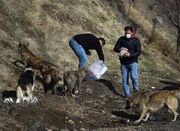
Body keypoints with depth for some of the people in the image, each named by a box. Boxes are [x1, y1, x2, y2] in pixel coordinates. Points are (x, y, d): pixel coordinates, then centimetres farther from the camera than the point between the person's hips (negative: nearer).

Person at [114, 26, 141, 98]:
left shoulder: (136, 40, -5)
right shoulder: (121, 39, 4)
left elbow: (138, 52, -10)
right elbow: (115, 48, 4)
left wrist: (130, 54, -26)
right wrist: (120, 49, -20)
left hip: (133, 62, -3)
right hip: (124, 62, 3)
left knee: (134, 76, -18)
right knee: (124, 79, 5)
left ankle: (136, 88, 9)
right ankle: (127, 94, 15)